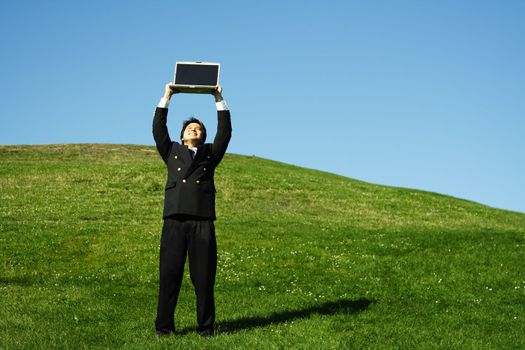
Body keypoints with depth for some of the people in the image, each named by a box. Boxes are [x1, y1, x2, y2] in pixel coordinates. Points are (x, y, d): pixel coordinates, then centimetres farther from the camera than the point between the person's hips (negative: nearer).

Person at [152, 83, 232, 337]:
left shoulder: (210, 153, 22)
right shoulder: (172, 152, 22)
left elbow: (225, 131, 13)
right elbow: (158, 129, 14)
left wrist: (219, 100, 13)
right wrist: (166, 98, 12)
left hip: (203, 222, 0)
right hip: (174, 221, 0)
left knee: (204, 277, -1)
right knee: (169, 275, -3)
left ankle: (205, 327, 5)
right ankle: (164, 326, 2)